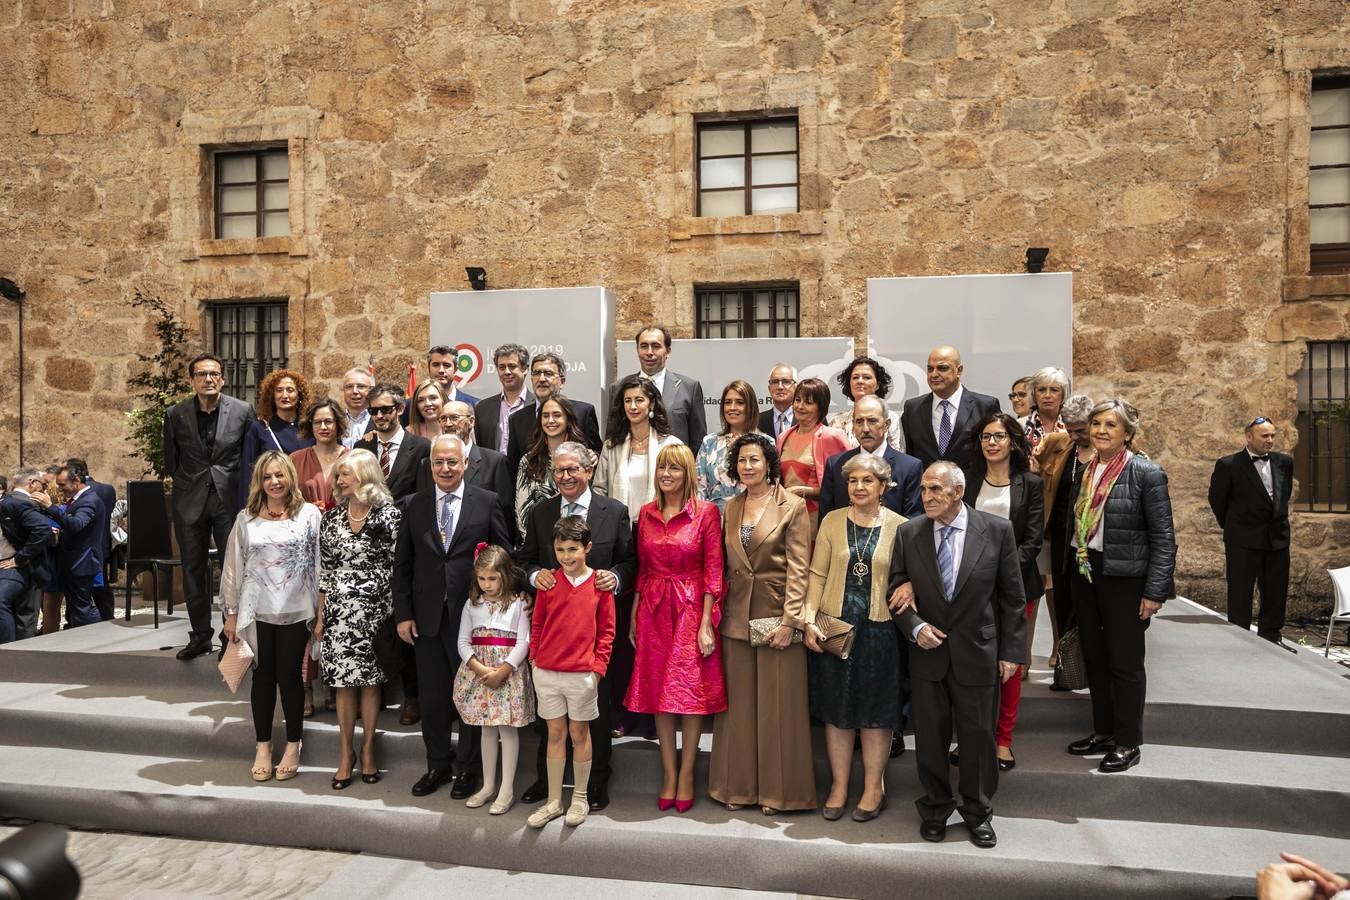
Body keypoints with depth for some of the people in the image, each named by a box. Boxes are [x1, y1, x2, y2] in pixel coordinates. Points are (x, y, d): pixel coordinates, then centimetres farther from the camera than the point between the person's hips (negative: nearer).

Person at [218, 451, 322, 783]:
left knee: (289, 677, 7)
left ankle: (293, 746, 23)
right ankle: (263, 747, 25)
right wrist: (231, 613, 5)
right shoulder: (246, 518, 3)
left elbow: (319, 564, -2)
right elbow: (234, 567, 6)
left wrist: (320, 609, -4)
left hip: (295, 611, -2)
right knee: (263, 677, 11)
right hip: (257, 611, 2)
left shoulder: (309, 514, -3)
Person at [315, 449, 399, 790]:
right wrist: (320, 617, 9)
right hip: (339, 610, 3)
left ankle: (368, 749, 20)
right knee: (343, 681, 6)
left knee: (370, 679, 6)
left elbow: (398, 567, -4)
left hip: (375, 610, -3)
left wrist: (397, 614, -7)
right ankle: (345, 752, 18)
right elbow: (324, 571, 9)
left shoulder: (389, 515, -5)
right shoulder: (332, 518, 6)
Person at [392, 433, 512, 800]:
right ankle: (437, 764, 31)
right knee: (431, 697, 13)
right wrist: (403, 614, 1)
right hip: (427, 616, 2)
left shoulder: (487, 502, -2)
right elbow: (402, 564, 6)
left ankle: (468, 767, 26)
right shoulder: (413, 505, 4)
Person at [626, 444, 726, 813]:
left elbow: (713, 571, -7)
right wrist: (634, 617, 9)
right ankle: (669, 773, 20)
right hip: (653, 611, 4)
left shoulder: (706, 513, -5)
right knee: (659, 692, 8)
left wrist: (706, 623, -12)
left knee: (692, 692, 1)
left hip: (692, 609, -4)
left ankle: (686, 774, 16)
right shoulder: (646, 513, 8)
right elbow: (642, 569, 11)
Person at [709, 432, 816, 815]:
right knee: (739, 704, 10)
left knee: (777, 704, 2)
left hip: (777, 615, -5)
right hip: (736, 617, 5)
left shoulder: (793, 506, -6)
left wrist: (789, 620, -15)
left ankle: (778, 789, 16)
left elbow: (798, 568, -9)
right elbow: (725, 565, 12)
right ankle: (739, 786, 22)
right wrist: (717, 611, 5)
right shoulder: (730, 507, 10)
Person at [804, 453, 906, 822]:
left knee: (876, 711, 8)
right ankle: (839, 785, 25)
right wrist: (809, 619, -6)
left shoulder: (899, 526, -1)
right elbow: (817, 574, 1)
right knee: (836, 709, 10)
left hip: (880, 630, -1)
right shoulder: (832, 522, 3)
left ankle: (873, 788, 24)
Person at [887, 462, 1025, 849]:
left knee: (978, 735, 11)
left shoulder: (997, 530, -7)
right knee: (930, 736, 12)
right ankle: (935, 808, 32)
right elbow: (896, 590, 4)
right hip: (927, 653, 1)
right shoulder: (908, 533, -3)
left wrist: (1011, 651, -3)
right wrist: (915, 627, -13)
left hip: (978, 653, -1)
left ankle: (978, 812, 32)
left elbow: (1012, 595, -2)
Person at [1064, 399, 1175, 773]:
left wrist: (1155, 592, -15)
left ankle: (1128, 743, 17)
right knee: (1094, 658, 15)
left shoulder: (1146, 474, -11)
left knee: (1124, 662, 3)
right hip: (1084, 573, 6)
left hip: (1124, 577, -6)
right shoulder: (1083, 470, 7)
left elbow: (1163, 539, -11)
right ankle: (1103, 731, 30)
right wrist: (1070, 569, 9)